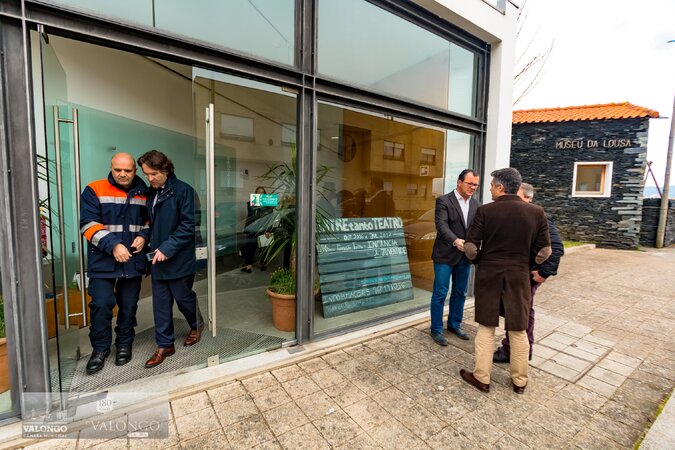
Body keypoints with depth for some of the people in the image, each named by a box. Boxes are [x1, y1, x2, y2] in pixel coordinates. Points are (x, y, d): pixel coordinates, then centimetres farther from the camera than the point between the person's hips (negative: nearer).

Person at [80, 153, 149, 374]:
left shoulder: (143, 194, 5)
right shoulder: (94, 191, -4)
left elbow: (149, 221, 16)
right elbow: (88, 225, -10)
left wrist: (143, 236, -5)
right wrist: (113, 245, -23)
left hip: (133, 261, 3)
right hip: (103, 261, -2)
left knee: (129, 305, 12)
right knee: (101, 305, 0)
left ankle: (124, 343, 30)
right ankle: (100, 347, 22)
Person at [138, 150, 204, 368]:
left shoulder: (183, 190, -12)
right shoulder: (150, 193, 9)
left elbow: (188, 226, -16)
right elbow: (151, 222, 16)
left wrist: (167, 248, -20)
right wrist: (152, 248, 4)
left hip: (179, 259, -6)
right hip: (157, 258, 6)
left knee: (184, 297, 9)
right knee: (160, 303, 10)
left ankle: (196, 326, 38)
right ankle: (164, 345, 25)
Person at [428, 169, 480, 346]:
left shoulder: (475, 203, 11)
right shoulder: (444, 201, -8)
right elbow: (441, 225, -20)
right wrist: (455, 241, -35)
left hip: (465, 255, 6)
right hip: (445, 255, -6)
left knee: (460, 292, 17)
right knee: (440, 293, 2)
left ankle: (455, 324, 35)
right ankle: (436, 330, 17)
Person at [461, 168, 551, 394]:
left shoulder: (485, 211, -11)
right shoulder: (536, 212, -3)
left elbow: (470, 246, -11)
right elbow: (544, 250, 1)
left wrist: (477, 261, 10)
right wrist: (529, 266, 19)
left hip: (489, 276, -2)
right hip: (519, 277, 2)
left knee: (486, 328, 12)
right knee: (518, 332, 17)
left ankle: (481, 378, 23)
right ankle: (519, 381, 32)